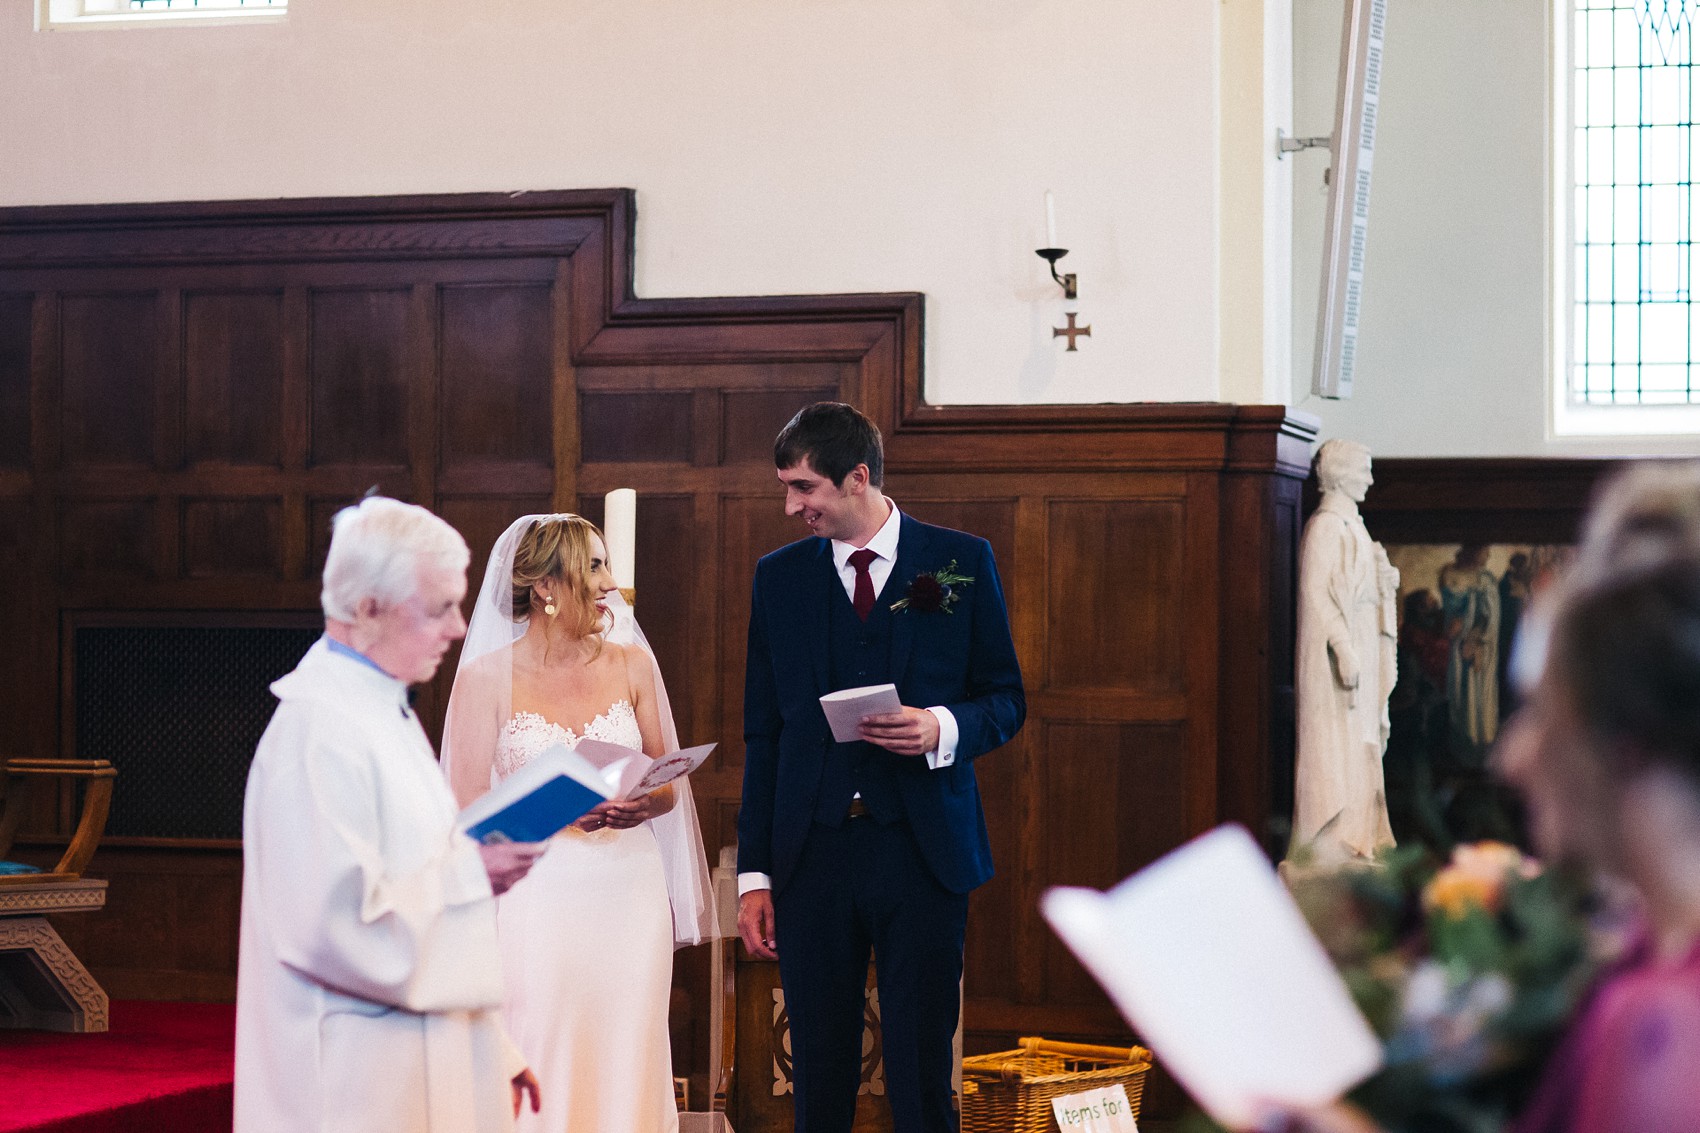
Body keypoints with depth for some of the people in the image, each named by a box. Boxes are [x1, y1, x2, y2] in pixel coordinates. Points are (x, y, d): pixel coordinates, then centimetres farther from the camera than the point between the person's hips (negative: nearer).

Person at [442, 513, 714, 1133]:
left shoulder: (631, 663, 9)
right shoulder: (487, 677, -1)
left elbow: (668, 784, 13)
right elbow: (468, 808, -3)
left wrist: (644, 804, -10)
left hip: (630, 891, 3)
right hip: (537, 895, -3)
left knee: (625, 1070, 1)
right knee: (541, 1079, -7)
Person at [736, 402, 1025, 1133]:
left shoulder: (961, 563, 3)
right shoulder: (779, 576, 9)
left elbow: (1006, 701, 7)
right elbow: (762, 733, 10)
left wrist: (944, 729, -16)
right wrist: (753, 872, 4)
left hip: (924, 852, -2)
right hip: (811, 854, 2)